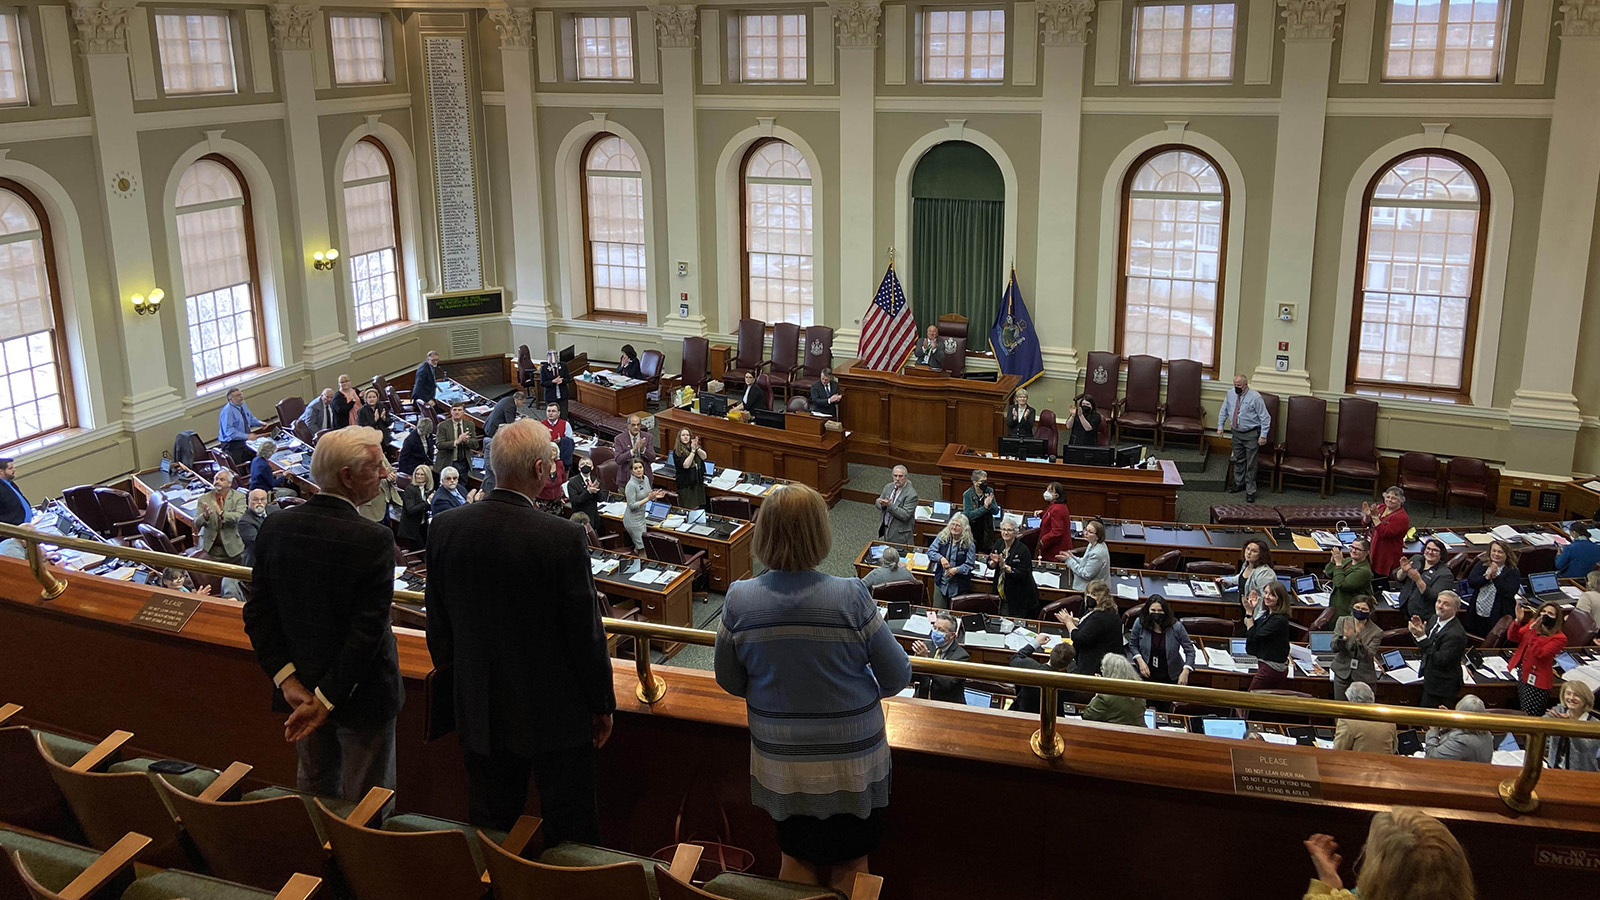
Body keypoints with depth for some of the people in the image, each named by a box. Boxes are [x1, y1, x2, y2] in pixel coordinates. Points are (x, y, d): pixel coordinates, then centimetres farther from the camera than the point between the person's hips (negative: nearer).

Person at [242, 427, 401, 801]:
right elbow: (368, 630, -26)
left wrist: (286, 678, -7)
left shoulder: (275, 526, -7)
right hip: (361, 693, -6)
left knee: (315, 783, 25)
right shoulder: (374, 540, -25)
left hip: (301, 687, 6)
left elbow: (257, 613, -5)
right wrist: (327, 699, -18)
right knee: (365, 797, 11)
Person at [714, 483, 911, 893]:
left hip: (779, 763, 2)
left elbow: (730, 682, 0)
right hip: (851, 762, -2)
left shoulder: (739, 600, -14)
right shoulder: (850, 598, -21)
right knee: (850, 864, 20)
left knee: (797, 857, 24)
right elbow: (897, 677, -10)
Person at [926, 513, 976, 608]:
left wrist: (956, 569, -26)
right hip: (941, 582, 2)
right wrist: (941, 558, -21)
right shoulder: (942, 537, 0)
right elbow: (930, 552, -3)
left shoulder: (969, 544, -9)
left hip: (959, 586, -2)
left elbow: (969, 565, -11)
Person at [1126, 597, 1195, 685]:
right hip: (1147, 674, 1)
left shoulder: (1176, 626, -16)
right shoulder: (1139, 623, -13)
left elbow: (1189, 650, -7)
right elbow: (1133, 645, 3)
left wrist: (1185, 672, -18)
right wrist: (1140, 661, -13)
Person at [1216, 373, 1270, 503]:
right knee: (1238, 460, 18)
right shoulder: (1230, 394, -1)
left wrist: (1263, 435, -17)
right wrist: (1220, 426, 9)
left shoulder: (1255, 397, -17)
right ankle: (1239, 483, 36)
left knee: (1251, 464, 0)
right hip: (1237, 433, 5)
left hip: (1251, 434, -5)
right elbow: (1224, 411, 13)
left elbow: (1265, 417, -14)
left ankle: (1250, 491, 8)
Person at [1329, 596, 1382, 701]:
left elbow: (1368, 657, -17)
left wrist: (1358, 639, -32)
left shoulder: (1376, 632, -9)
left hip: (1364, 678, -2)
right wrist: (1344, 638, -27)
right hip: (1342, 673, 2)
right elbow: (1334, 648, -7)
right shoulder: (1342, 621, -1)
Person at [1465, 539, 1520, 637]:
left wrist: (1495, 577, -23)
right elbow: (1470, 582, -5)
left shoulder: (1513, 573, -3)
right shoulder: (1481, 565, 7)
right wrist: (1487, 577, -19)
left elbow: (1509, 592, -17)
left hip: (1497, 617, -4)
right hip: (1476, 614, 4)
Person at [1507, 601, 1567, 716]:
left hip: (1536, 680, -6)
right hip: (1520, 673, 6)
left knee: (1529, 716, -7)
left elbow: (1540, 654, -23)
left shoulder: (1559, 638, -13)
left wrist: (1533, 632, -27)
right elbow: (1512, 637, 3)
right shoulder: (1532, 624, 6)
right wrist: (1518, 621, -14)